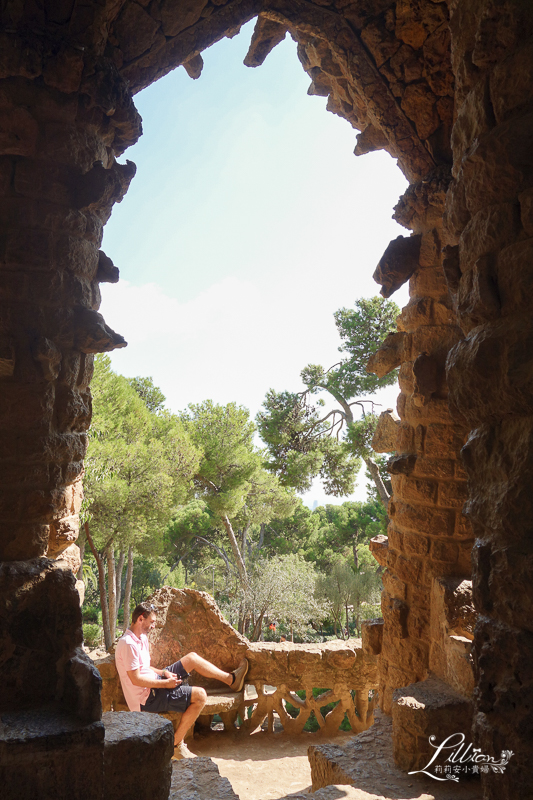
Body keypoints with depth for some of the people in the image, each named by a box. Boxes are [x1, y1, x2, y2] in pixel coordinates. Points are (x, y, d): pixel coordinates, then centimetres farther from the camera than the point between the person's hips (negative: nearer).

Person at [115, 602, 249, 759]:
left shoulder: (141, 638, 8)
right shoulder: (128, 644, -24)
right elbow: (136, 679, -26)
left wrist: (163, 672, 2)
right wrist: (165, 684, -20)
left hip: (153, 682, 10)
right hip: (147, 697, -10)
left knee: (192, 658, 8)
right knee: (200, 695, -17)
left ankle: (231, 679, 19)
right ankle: (176, 744, -7)